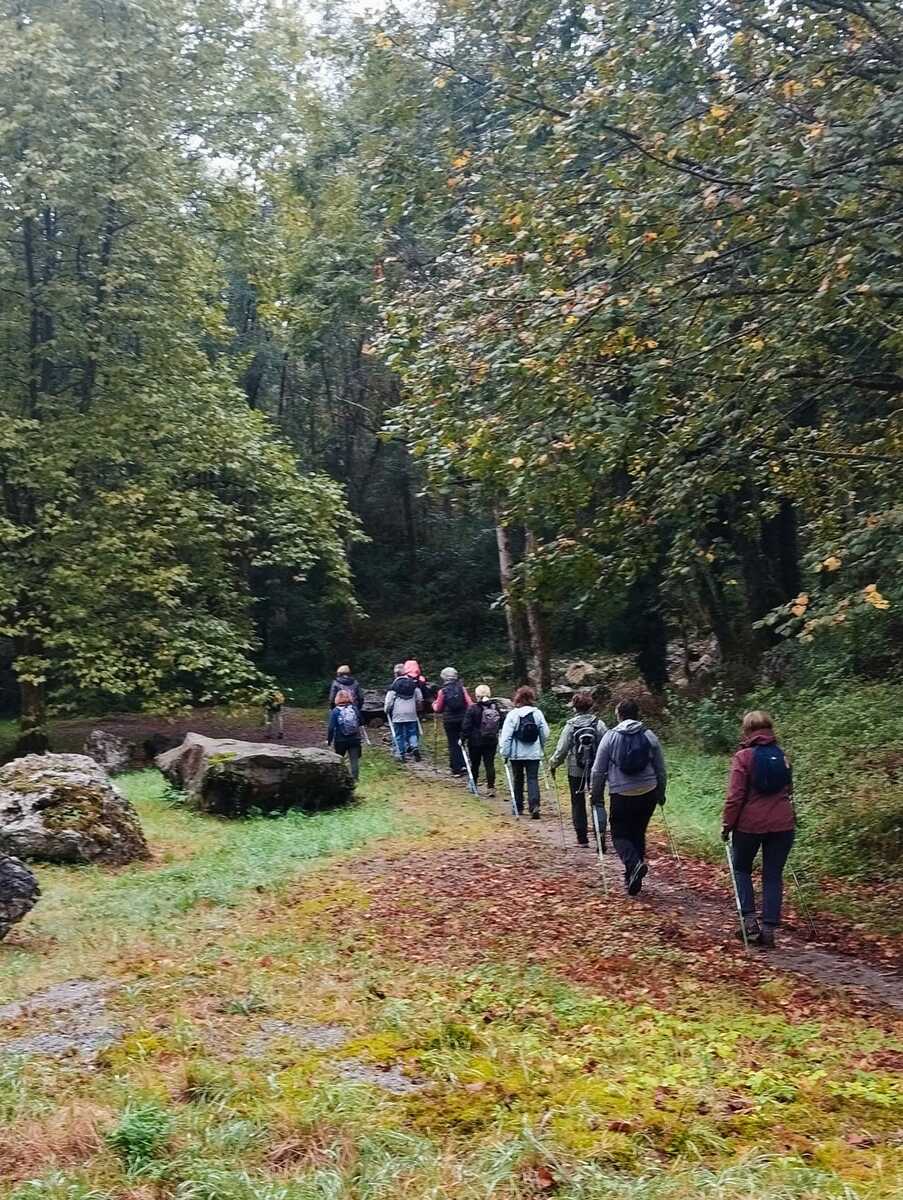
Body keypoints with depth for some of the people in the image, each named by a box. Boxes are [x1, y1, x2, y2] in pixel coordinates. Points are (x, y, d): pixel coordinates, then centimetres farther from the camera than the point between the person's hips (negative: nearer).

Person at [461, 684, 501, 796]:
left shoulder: (473, 708, -12)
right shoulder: (495, 707, 1)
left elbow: (466, 725, -11)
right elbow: (501, 723, 10)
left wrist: (463, 738, -3)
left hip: (476, 741, -3)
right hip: (492, 741, 3)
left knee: (474, 764, 13)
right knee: (490, 764, 4)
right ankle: (491, 787, -4)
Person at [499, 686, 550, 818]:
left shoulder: (513, 714, -9)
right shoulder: (537, 713, -3)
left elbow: (506, 735, -10)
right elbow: (545, 733, 2)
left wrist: (504, 752, -4)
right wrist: (541, 747, 18)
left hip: (517, 754, -1)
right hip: (534, 753, 1)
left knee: (518, 779, 14)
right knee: (533, 779, 1)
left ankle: (518, 807, 21)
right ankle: (534, 805, -17)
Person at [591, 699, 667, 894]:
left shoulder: (610, 737, -4)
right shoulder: (650, 736, 3)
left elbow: (598, 770, -1)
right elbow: (661, 770, 9)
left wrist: (597, 795, 10)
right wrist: (661, 793, 21)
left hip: (621, 795, -3)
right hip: (648, 793, 3)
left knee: (620, 834, 8)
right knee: (638, 832, 16)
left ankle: (634, 864, -19)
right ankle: (633, 878, 18)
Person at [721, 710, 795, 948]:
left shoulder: (743, 757, -9)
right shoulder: (782, 757, 8)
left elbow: (735, 796, -12)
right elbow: (788, 791, 16)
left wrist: (727, 824, -4)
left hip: (750, 823, -3)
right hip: (782, 824, 4)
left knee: (742, 868, 16)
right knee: (773, 875, 9)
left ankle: (749, 919, 5)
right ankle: (769, 929, 6)